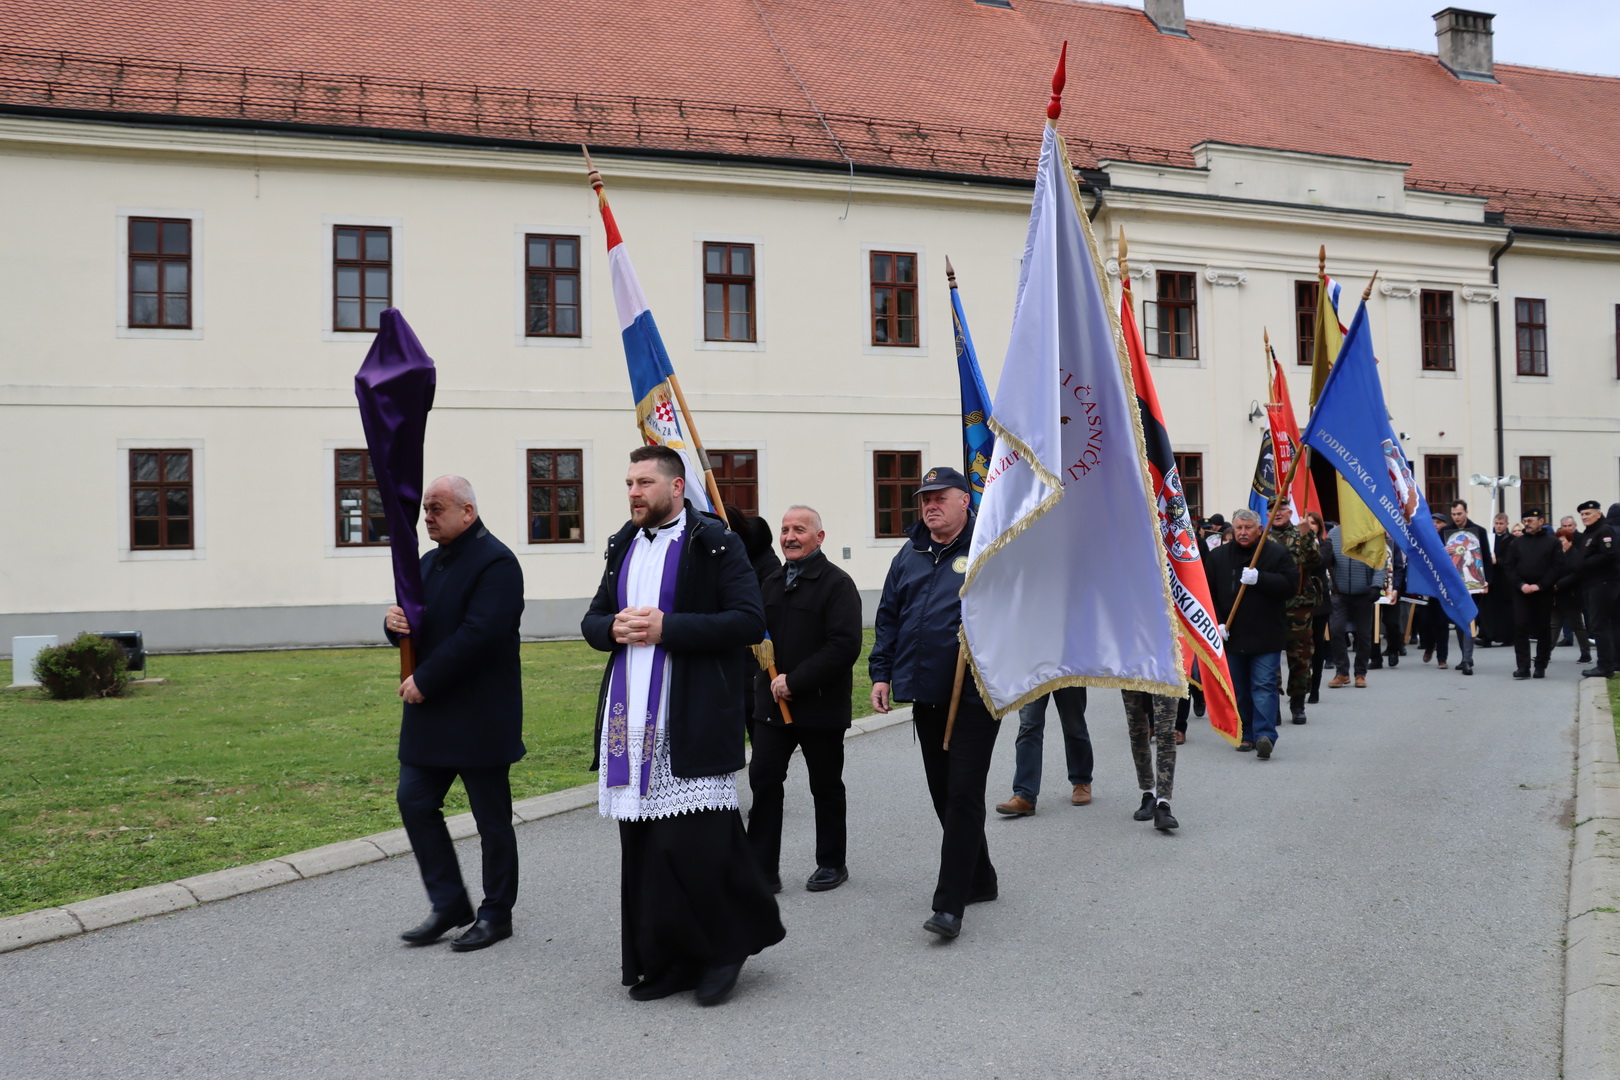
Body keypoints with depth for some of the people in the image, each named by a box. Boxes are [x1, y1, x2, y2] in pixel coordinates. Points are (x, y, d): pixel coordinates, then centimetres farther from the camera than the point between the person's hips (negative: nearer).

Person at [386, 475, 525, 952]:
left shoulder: (495, 562, -14)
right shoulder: (429, 562, 15)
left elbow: (479, 634, -24)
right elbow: (416, 628, 20)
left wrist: (424, 681, -20)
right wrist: (395, 623, -4)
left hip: (480, 718, -9)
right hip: (431, 715, 9)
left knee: (492, 818, 3)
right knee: (415, 803, 8)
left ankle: (496, 914, 16)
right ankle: (449, 904, 20)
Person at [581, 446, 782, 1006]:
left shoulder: (716, 544, -3)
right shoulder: (623, 546, 18)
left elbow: (749, 621, -11)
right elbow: (592, 620, 21)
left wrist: (668, 627, -17)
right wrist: (615, 628, -3)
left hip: (694, 720, -6)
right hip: (631, 718, 7)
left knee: (695, 839, -10)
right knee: (642, 844, 8)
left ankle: (726, 947, 12)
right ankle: (665, 961, 19)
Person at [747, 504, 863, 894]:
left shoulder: (837, 583, -9)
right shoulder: (772, 581, 12)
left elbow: (844, 646, -19)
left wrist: (795, 681, -20)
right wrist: (770, 679, 1)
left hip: (821, 705, -5)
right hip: (772, 701, 6)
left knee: (826, 787, 9)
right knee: (763, 779, -1)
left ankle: (832, 864, 24)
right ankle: (763, 870, 6)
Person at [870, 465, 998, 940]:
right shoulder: (910, 555, 13)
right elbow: (889, 617, 17)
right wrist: (881, 673, 11)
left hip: (975, 695, -7)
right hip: (925, 695, 7)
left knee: (963, 796, -6)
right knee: (943, 794, 14)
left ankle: (949, 904, -4)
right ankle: (979, 879, 30)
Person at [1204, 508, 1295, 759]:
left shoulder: (1276, 552, 0)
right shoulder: (1218, 556, 8)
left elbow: (1290, 585, -9)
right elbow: (1209, 594, 8)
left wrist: (1260, 579, -21)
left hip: (1266, 636, -3)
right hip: (1231, 635, 4)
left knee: (1264, 686, -8)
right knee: (1239, 689, 9)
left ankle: (1265, 735, -13)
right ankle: (1246, 734, 18)